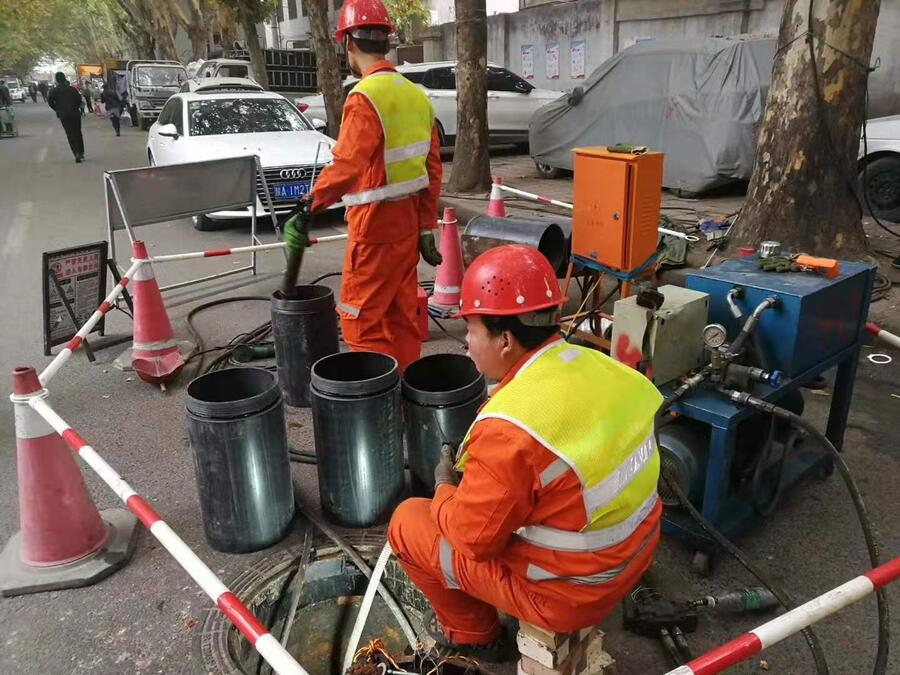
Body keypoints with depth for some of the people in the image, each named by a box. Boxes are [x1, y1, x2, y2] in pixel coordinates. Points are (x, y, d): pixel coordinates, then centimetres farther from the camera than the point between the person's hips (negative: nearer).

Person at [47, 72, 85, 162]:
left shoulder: (54, 91, -1)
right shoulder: (72, 89, 0)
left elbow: (50, 101, -4)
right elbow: (79, 99, -2)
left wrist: (58, 109, 8)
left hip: (63, 115, -1)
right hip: (75, 113, 1)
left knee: (70, 134, 1)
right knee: (78, 133, 13)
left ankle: (77, 153, -15)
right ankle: (81, 153, 16)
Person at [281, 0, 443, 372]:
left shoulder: (365, 97, -16)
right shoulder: (416, 94, 10)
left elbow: (345, 166, -29)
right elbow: (432, 169, 11)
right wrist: (426, 227, 15)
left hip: (375, 226, -8)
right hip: (407, 222, 9)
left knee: (362, 320, 2)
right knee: (402, 314, 16)